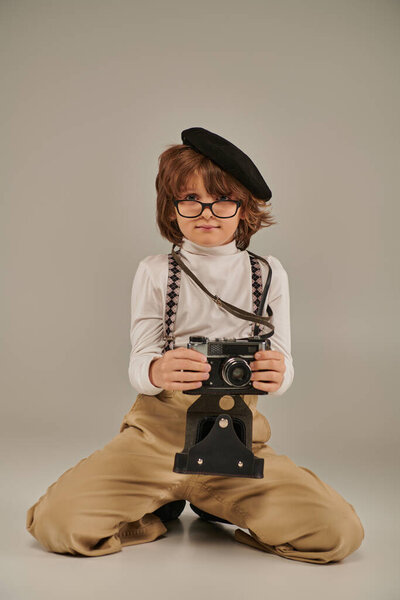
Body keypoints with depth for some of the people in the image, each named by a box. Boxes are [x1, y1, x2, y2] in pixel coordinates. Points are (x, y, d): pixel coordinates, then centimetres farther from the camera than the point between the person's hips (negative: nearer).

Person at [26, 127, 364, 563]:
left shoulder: (268, 273, 6)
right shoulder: (155, 273, 4)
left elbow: (282, 363, 2)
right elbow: (138, 365, -2)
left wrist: (276, 374, -24)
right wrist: (157, 372, -28)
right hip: (157, 433, -1)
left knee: (338, 533, -18)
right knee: (56, 522, -21)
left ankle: (215, 506, 10)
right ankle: (164, 506, 10)